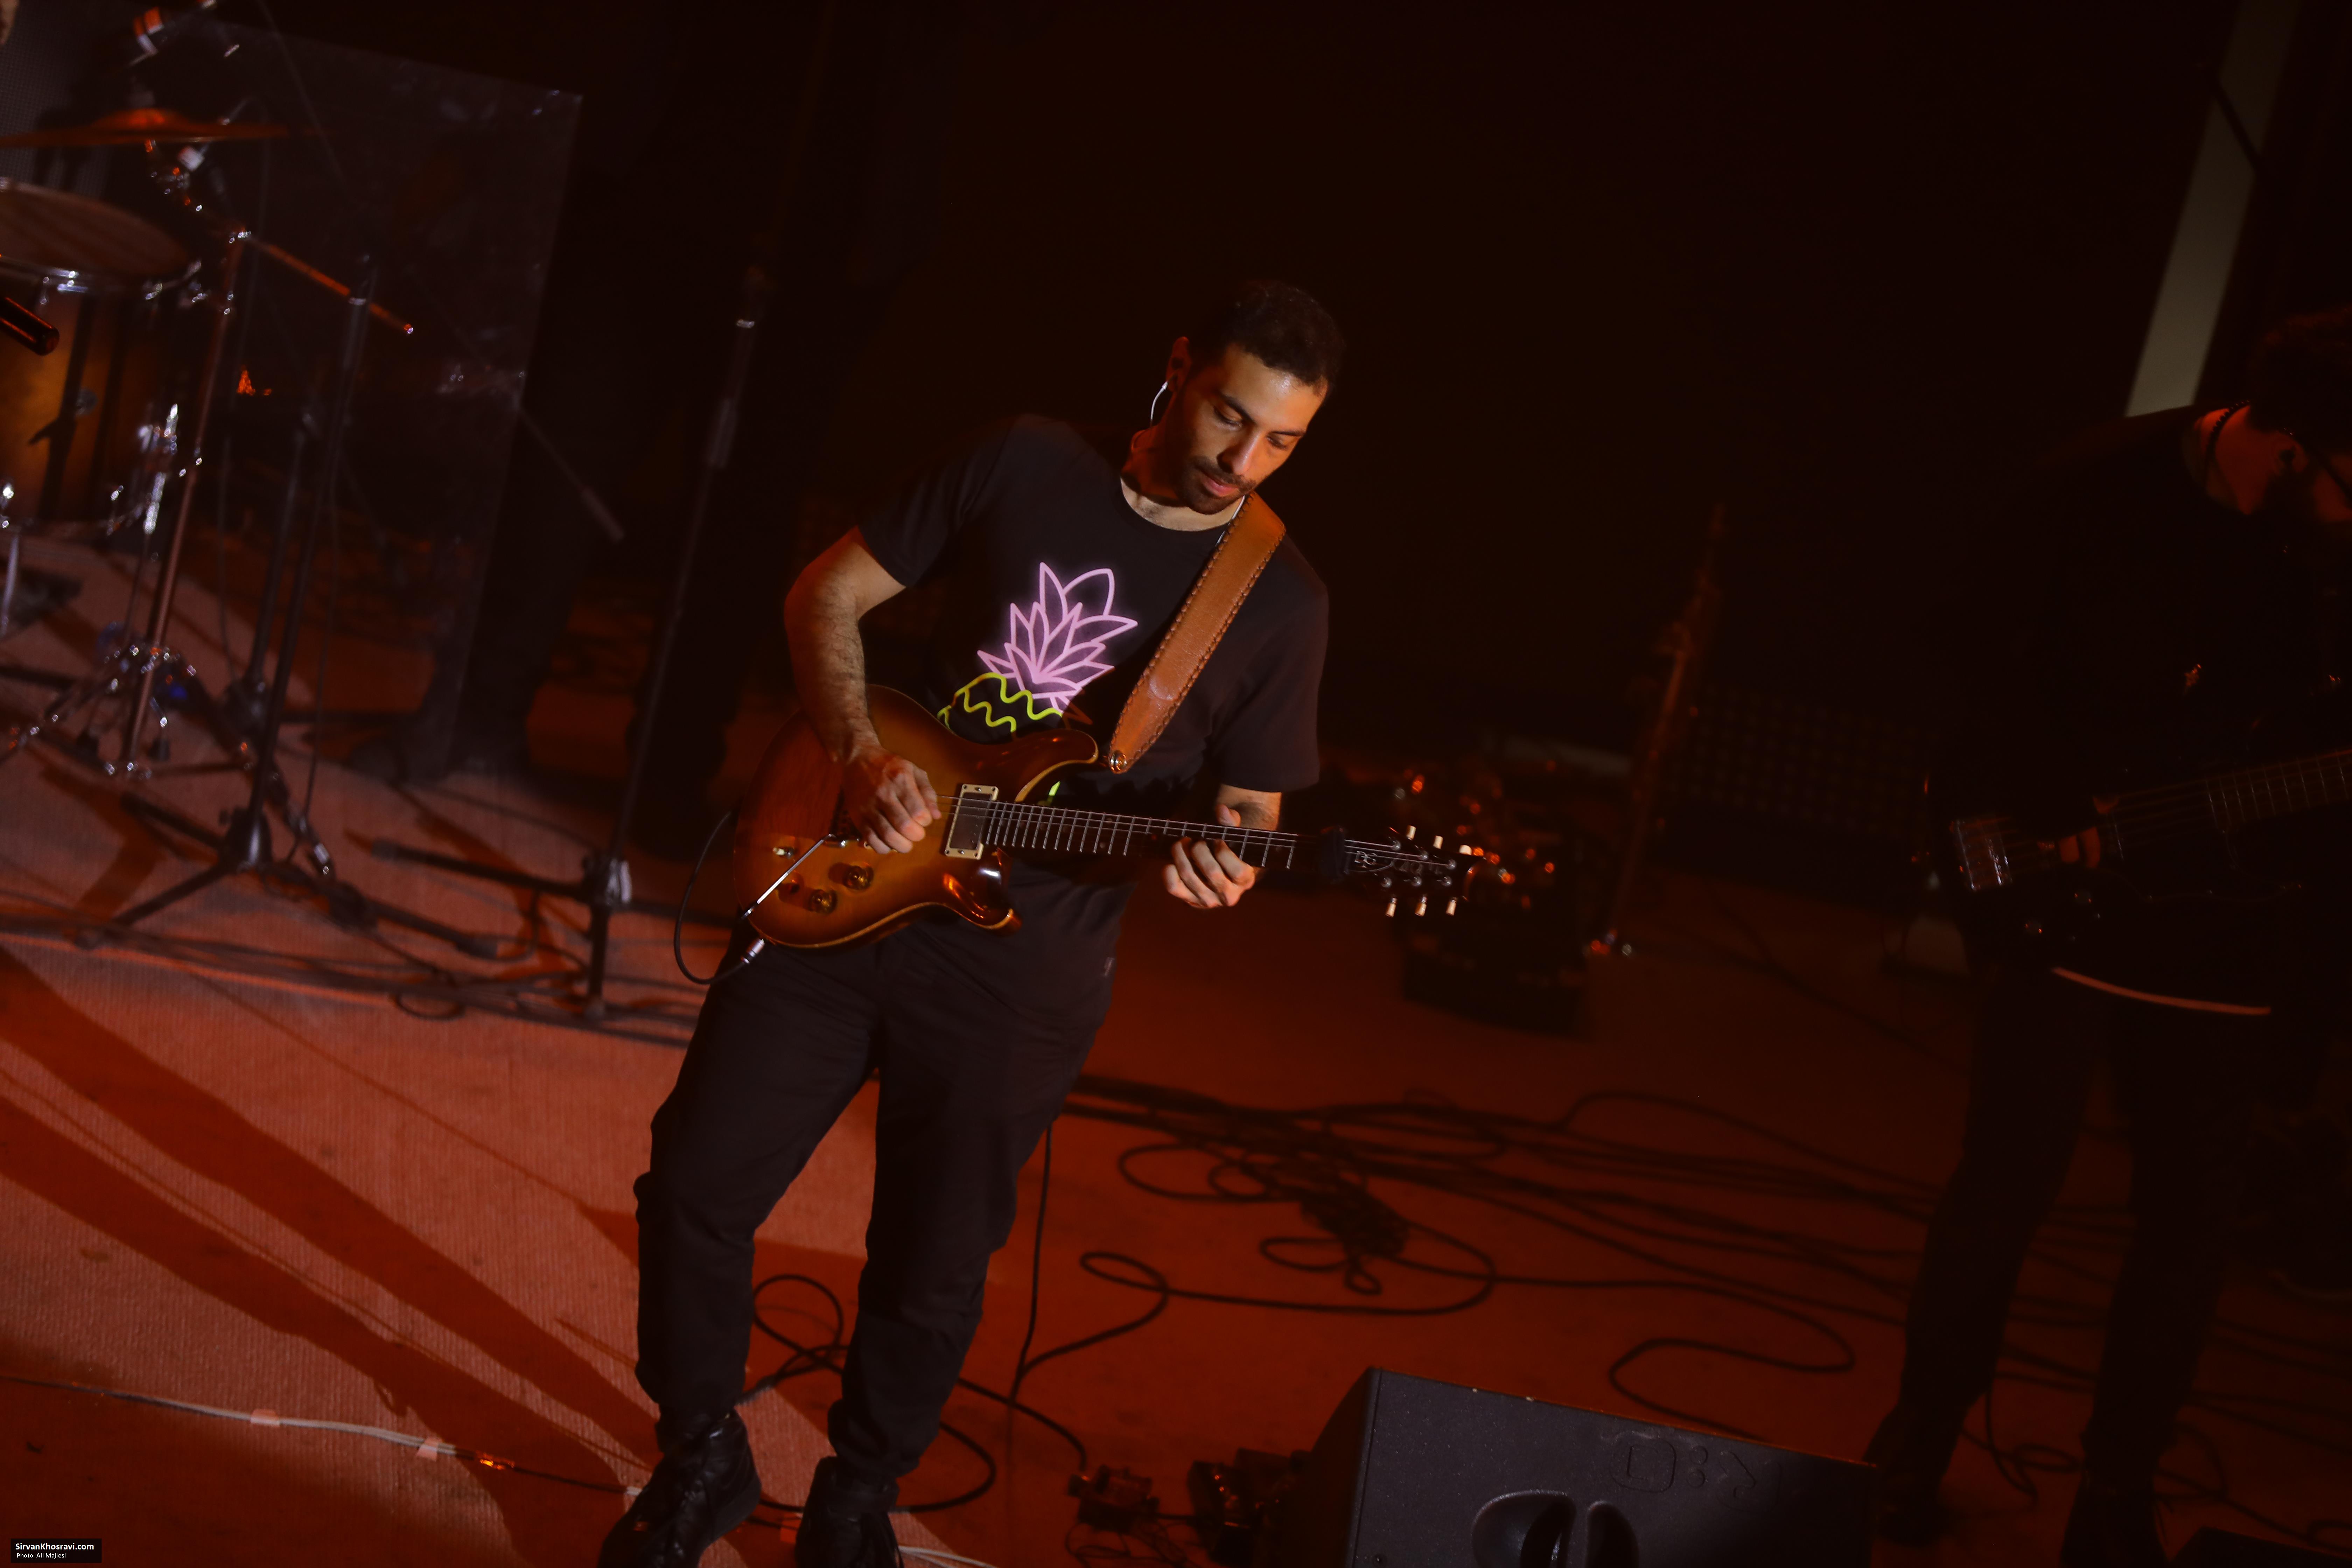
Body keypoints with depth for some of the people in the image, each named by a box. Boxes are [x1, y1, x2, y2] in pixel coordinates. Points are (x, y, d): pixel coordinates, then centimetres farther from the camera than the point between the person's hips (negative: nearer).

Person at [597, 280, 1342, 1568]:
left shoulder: (1278, 601, -3)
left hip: (1022, 969, -1)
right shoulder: (1025, 467, -1)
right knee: (696, 1185, 2)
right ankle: (701, 1460, 27)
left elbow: (1251, 808, 4)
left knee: (931, 1275, 8)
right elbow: (828, 593, 5)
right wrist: (858, 757, -9)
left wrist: (1223, 872, -19)